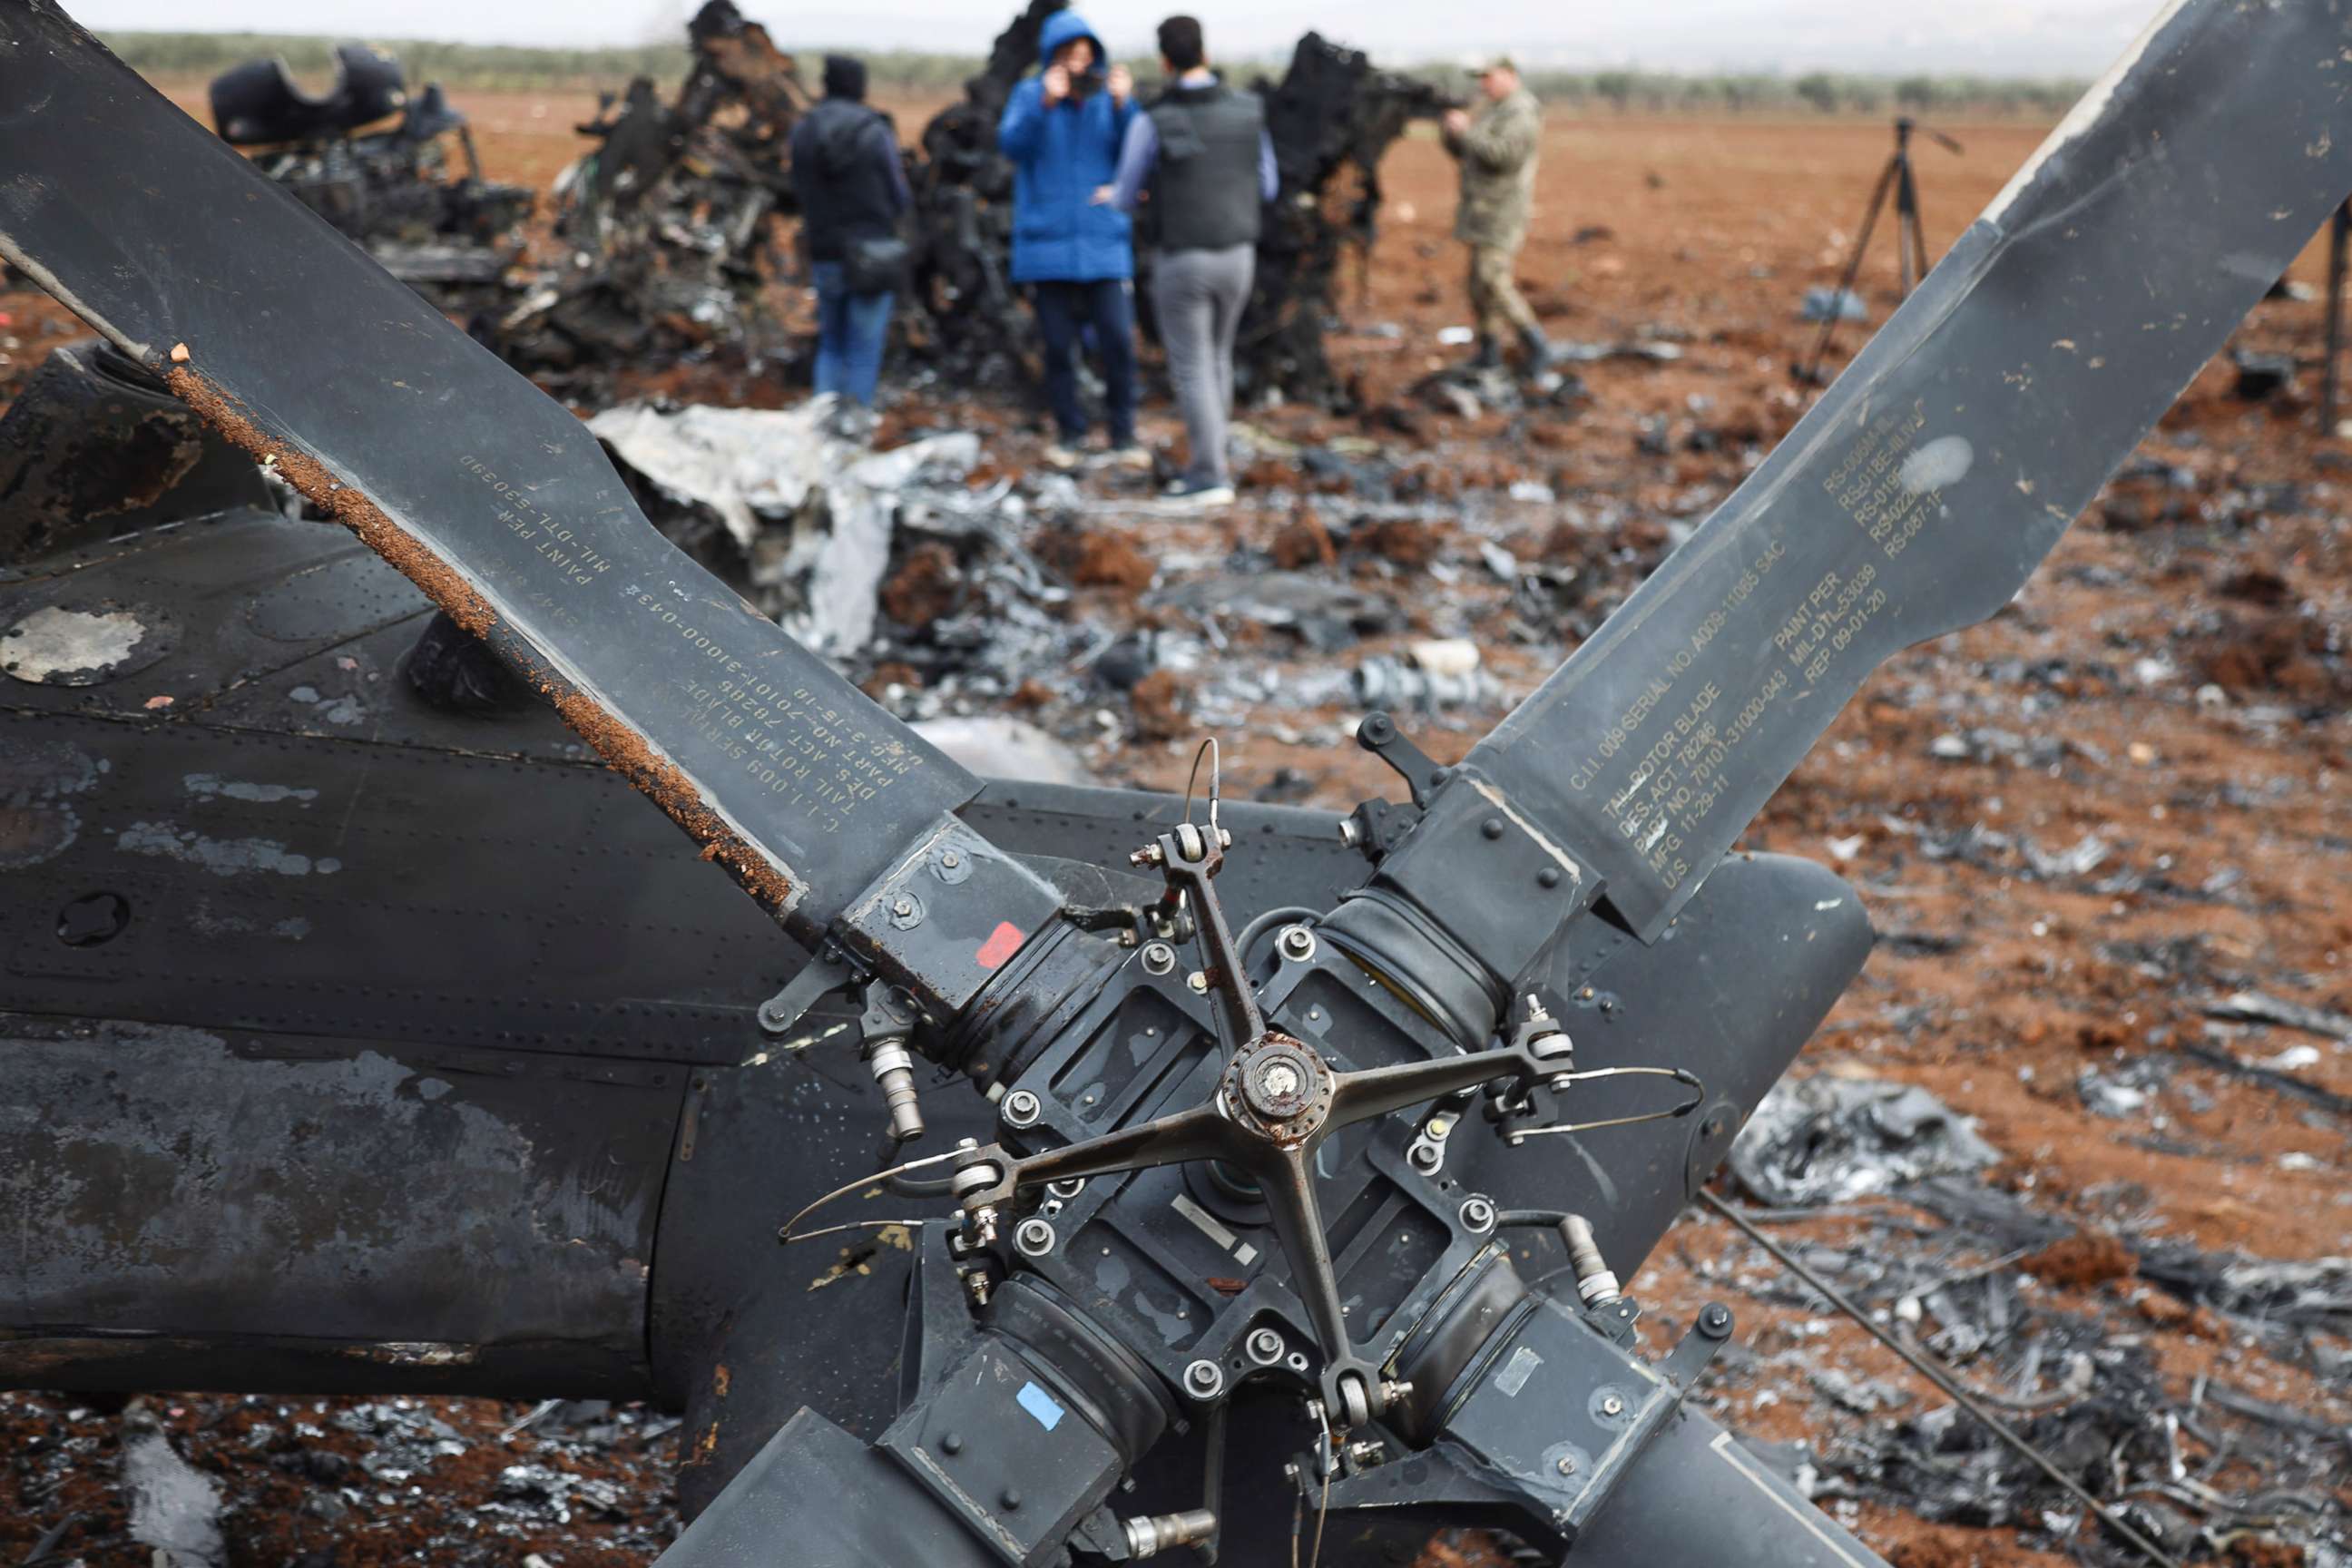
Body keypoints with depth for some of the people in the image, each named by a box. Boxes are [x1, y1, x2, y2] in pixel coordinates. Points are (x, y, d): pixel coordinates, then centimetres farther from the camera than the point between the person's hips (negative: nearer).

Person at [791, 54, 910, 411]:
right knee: (864, 351, 2)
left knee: (830, 344, 17)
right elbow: (900, 198, -3)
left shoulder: (803, 131, 0)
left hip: (824, 254, 3)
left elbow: (800, 193, 7)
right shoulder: (876, 132, -9)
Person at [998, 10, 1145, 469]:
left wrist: (1123, 106, -26)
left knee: (1118, 342, -5)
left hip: (1105, 245, 0)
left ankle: (1123, 436, 7)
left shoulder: (1111, 96, 2)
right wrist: (1045, 104, -32)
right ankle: (1069, 433, 18)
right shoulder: (1030, 95, -1)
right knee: (1058, 345, 4)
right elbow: (1012, 144, -17)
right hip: (1047, 245, 0)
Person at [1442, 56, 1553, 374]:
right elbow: (1461, 152, 20)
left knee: (1491, 282, -17)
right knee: (1480, 280, 10)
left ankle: (1535, 344, -9)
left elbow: (1505, 154, -27)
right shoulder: (1493, 110, 18)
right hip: (1481, 212, 10)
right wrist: (1453, 130, 0)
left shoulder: (1522, 111, -13)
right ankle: (1489, 351, 17)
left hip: (1502, 212, -10)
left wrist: (1467, 131, -22)